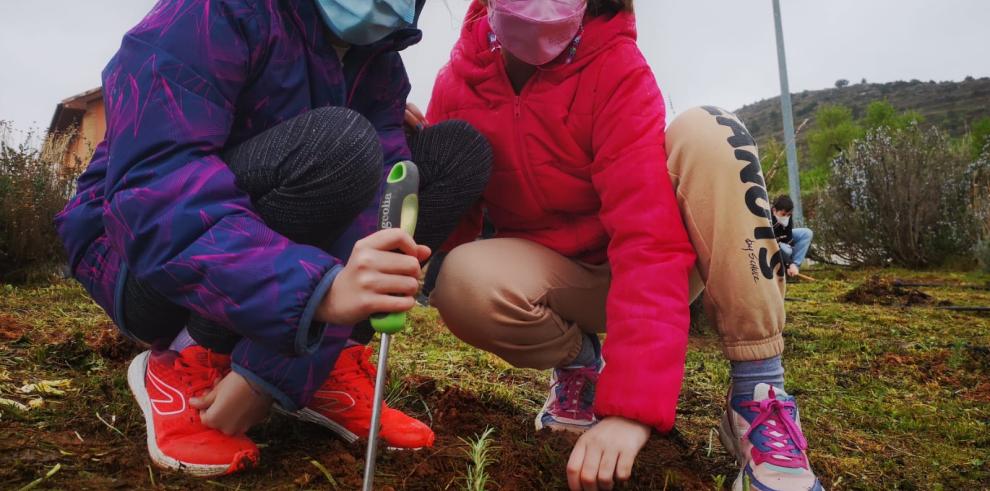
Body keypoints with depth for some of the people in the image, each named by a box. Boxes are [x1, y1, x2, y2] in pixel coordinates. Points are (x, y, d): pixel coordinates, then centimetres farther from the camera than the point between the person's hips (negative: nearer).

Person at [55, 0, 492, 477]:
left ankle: (330, 370, -7)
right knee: (337, 146, -33)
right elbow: (151, 192, -32)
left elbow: (377, 208, -15)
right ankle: (181, 369, -14)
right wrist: (320, 289, -49)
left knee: (459, 150, -7)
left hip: (271, 264, 6)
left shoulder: (377, 60, -2)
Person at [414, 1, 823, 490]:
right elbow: (451, 230, -4)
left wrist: (632, 401, -41)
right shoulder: (455, 86, -10)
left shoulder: (616, 66, -22)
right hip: (557, 275, 2)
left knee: (708, 133, -29)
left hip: (635, 268, -1)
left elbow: (650, 233, -33)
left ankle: (758, 395, -23)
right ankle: (578, 361, 1)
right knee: (464, 280, -32)